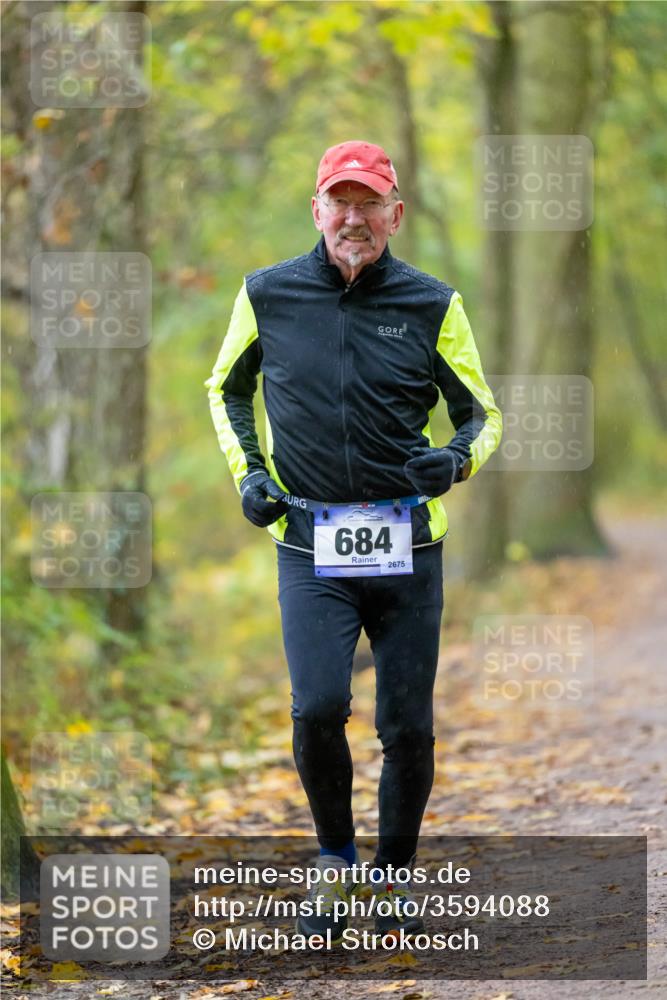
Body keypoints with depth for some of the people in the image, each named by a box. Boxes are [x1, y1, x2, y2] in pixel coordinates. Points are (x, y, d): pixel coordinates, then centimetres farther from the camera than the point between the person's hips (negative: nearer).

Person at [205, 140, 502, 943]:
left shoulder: (432, 305, 3)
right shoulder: (268, 295, 4)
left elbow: (482, 414, 12)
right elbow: (226, 386, 21)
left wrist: (457, 459, -10)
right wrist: (246, 471, 7)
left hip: (409, 545, 1)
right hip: (310, 545, -1)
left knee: (408, 728, 2)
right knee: (318, 709, -17)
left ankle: (394, 880, 22)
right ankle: (336, 862, 8)